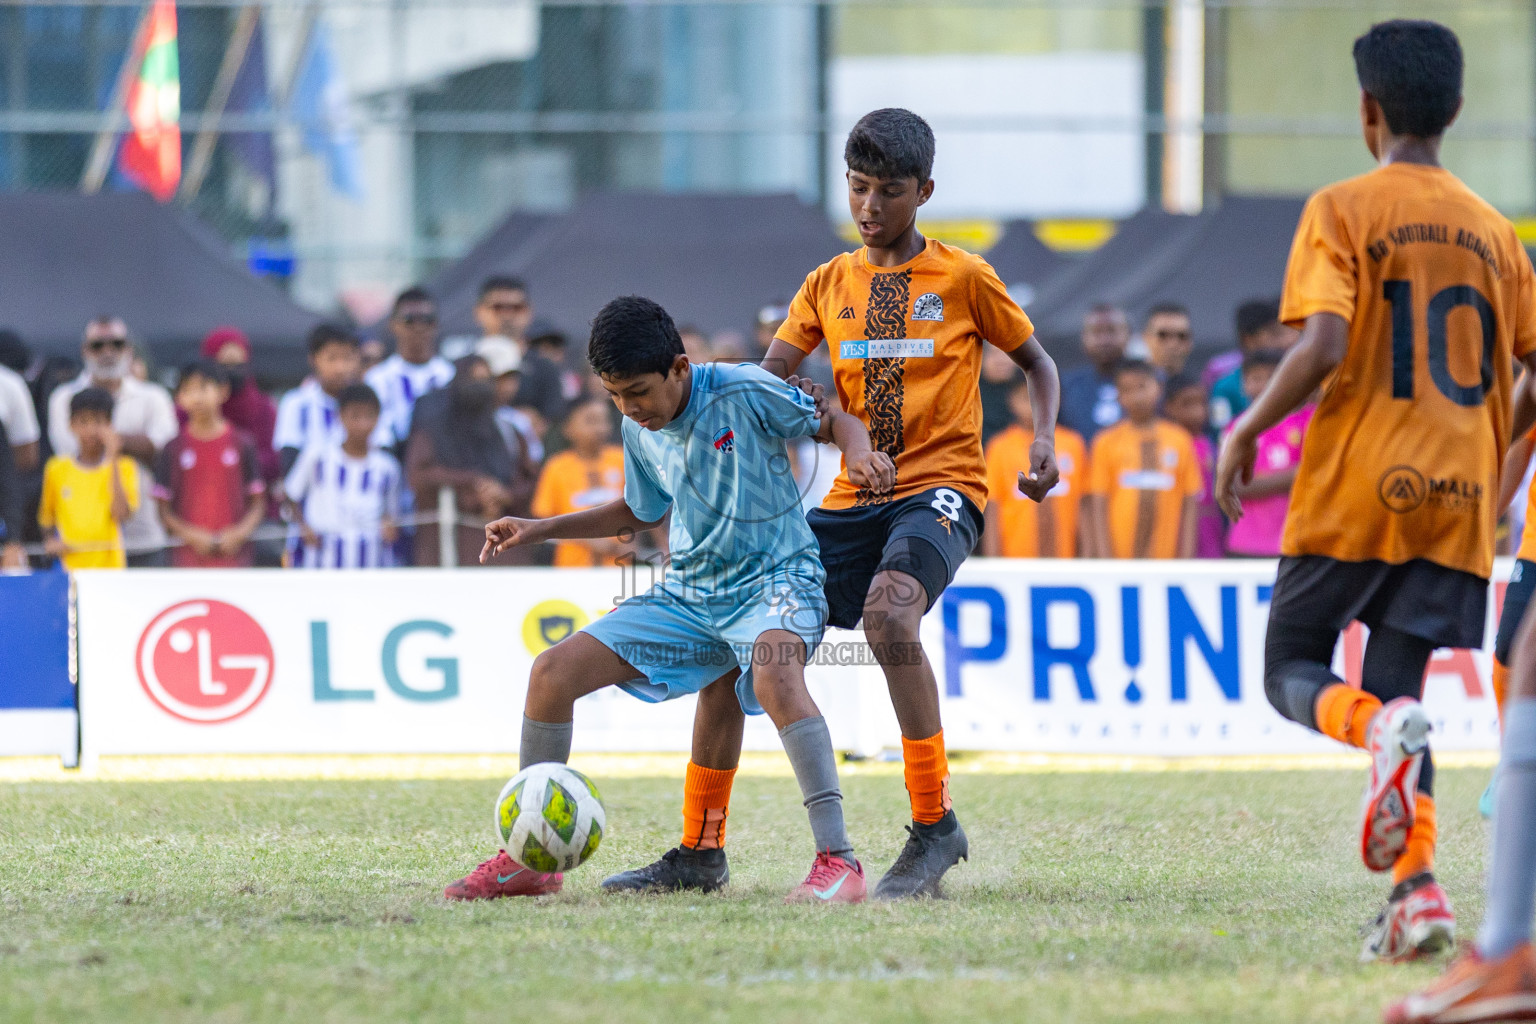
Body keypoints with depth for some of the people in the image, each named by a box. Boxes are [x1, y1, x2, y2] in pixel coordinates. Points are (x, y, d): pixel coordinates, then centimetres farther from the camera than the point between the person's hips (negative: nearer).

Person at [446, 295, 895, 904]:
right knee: (553, 671, -6)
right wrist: (539, 530, 15)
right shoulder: (639, 431, 4)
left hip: (776, 579, -7)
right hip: (689, 595, 7)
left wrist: (860, 455, -26)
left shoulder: (743, 392, -15)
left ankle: (837, 859, -41)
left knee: (774, 670, -41)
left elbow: (835, 421, -2)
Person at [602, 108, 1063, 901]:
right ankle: (700, 851, 10)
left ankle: (935, 825, -25)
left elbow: (1037, 364, 13)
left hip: (940, 487, -5)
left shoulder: (963, 279, 1)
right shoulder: (829, 284, 11)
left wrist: (1043, 441, -5)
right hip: (854, 499, 5)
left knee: (888, 610, -36)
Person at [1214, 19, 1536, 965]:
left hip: (1353, 491, -4)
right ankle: (1418, 889, -12)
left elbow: (1323, 348, -17)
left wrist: (1248, 429, -3)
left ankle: (1381, 728, -25)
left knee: (1293, 670, 10)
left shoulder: (1343, 210, -4)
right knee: (1397, 690, 8)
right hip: (1458, 499, 4)